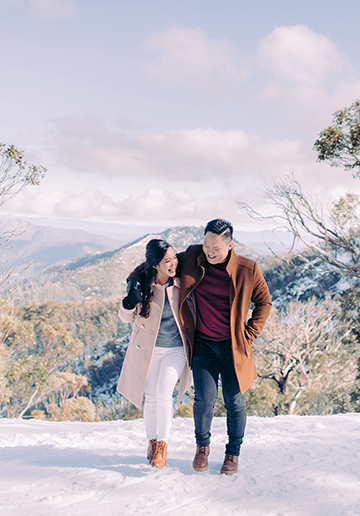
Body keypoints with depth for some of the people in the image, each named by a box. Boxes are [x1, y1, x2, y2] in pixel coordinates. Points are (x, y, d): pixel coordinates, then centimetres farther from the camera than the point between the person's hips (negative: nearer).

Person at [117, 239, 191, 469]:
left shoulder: (181, 283, -9)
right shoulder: (142, 284, -12)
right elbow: (126, 317, -1)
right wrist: (130, 302, -21)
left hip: (176, 349, 0)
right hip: (148, 349, 1)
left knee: (163, 392, -18)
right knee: (150, 397, 8)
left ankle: (163, 443, -1)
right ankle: (152, 440, 31)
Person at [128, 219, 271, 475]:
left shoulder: (248, 270, -9)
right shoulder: (191, 258, -5)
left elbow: (264, 301, 6)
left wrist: (249, 335, 1)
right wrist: (135, 278, 2)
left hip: (233, 346, -1)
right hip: (202, 344, 1)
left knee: (235, 401, 4)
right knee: (204, 399, -5)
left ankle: (233, 452, 28)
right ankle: (202, 445, 24)